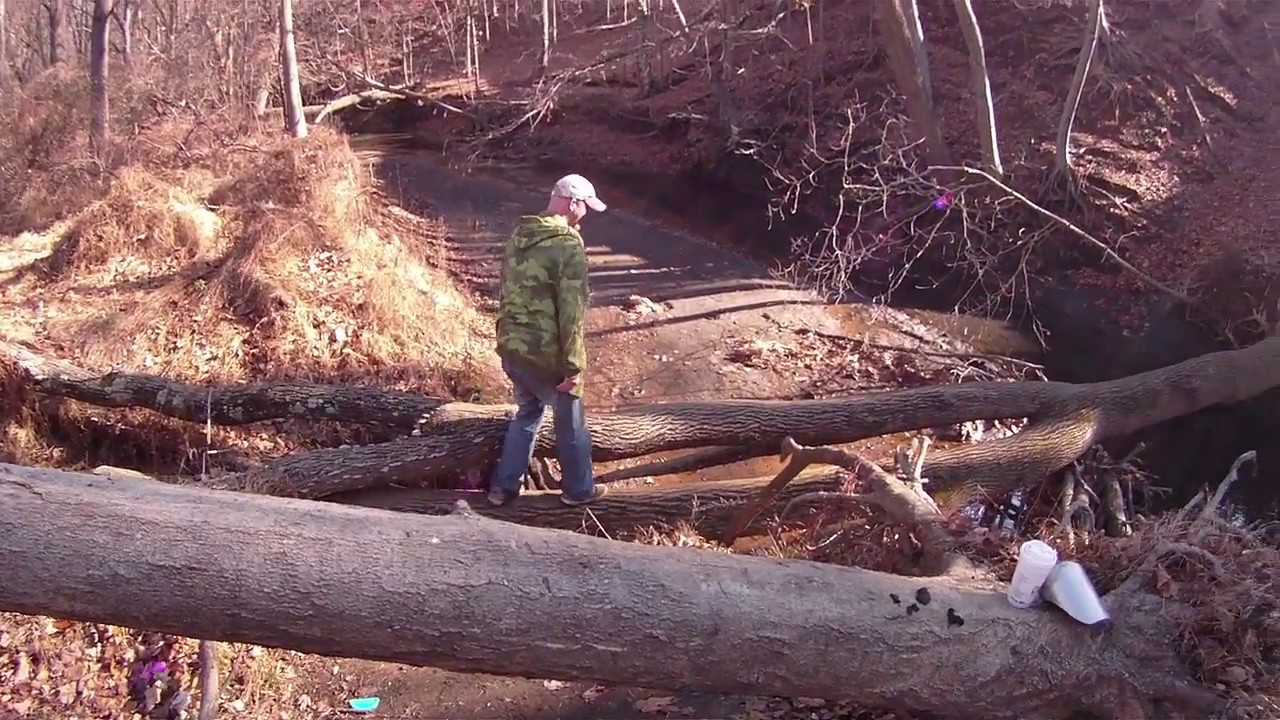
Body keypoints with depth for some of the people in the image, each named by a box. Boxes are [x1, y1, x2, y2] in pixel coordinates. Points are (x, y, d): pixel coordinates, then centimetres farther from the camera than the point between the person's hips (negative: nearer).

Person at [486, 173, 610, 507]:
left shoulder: (519, 235, 6)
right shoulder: (568, 246, -19)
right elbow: (572, 312, -21)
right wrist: (574, 365, -16)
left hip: (510, 346, 7)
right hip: (545, 353, -7)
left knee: (527, 411, 25)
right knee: (570, 419, 13)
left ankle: (503, 487, 28)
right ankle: (578, 489, 29)